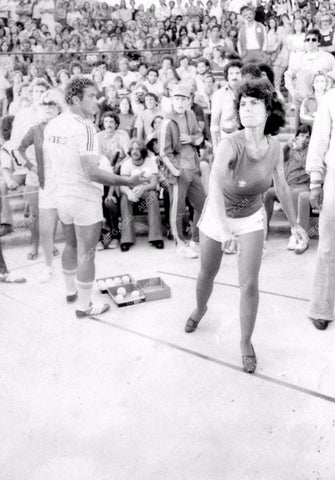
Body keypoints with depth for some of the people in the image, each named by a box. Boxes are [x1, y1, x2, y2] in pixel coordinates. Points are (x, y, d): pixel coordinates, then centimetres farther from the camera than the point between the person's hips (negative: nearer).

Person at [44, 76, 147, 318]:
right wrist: (128, 181, -24)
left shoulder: (52, 125, 3)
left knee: (71, 245, 24)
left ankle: (71, 290, 41)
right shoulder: (84, 127, -20)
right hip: (85, 199, -7)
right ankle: (84, 306, 14)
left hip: (62, 196, 8)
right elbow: (92, 172, -26)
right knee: (86, 253, 4)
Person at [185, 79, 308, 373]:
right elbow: (215, 185, -43)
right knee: (207, 274, 18)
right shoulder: (231, 144, -29)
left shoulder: (274, 147, -15)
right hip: (217, 216, -2)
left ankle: (246, 343, 18)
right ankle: (200, 310, 52)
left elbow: (282, 187, 0)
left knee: (249, 285, -4)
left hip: (251, 219, 2)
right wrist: (224, 227, -55)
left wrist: (294, 223, 9)